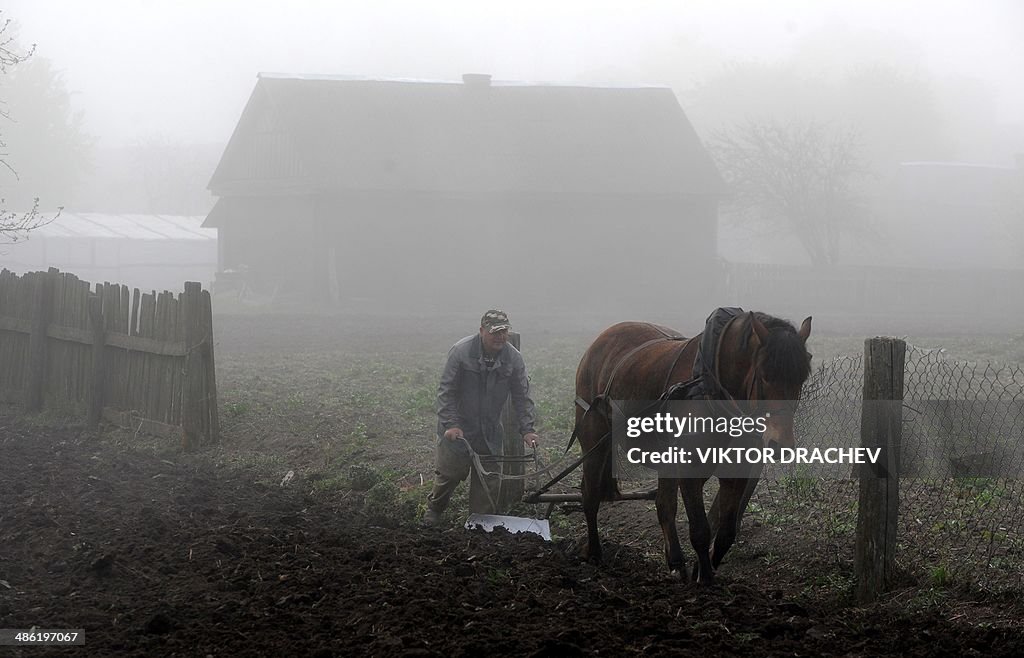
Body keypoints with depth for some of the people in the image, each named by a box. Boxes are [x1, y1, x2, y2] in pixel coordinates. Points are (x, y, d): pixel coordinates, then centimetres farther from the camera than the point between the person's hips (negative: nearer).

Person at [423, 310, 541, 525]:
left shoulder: (514, 358, -5)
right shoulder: (461, 351, -16)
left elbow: (521, 397, 2)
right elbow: (446, 391, -13)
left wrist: (527, 429, -6)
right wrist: (450, 424, -21)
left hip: (491, 432, 3)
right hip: (457, 428, -3)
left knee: (490, 477, 2)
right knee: (450, 471, 3)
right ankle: (434, 507, 30)